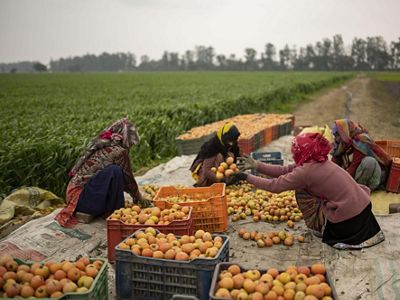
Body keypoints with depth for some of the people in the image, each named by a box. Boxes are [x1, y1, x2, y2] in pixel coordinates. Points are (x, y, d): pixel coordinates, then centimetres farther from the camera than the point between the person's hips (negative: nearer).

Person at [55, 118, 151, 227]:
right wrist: (139, 199, 16)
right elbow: (128, 178, -1)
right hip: (83, 199, -9)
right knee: (115, 171, -22)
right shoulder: (119, 151, -13)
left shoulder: (99, 145, 13)